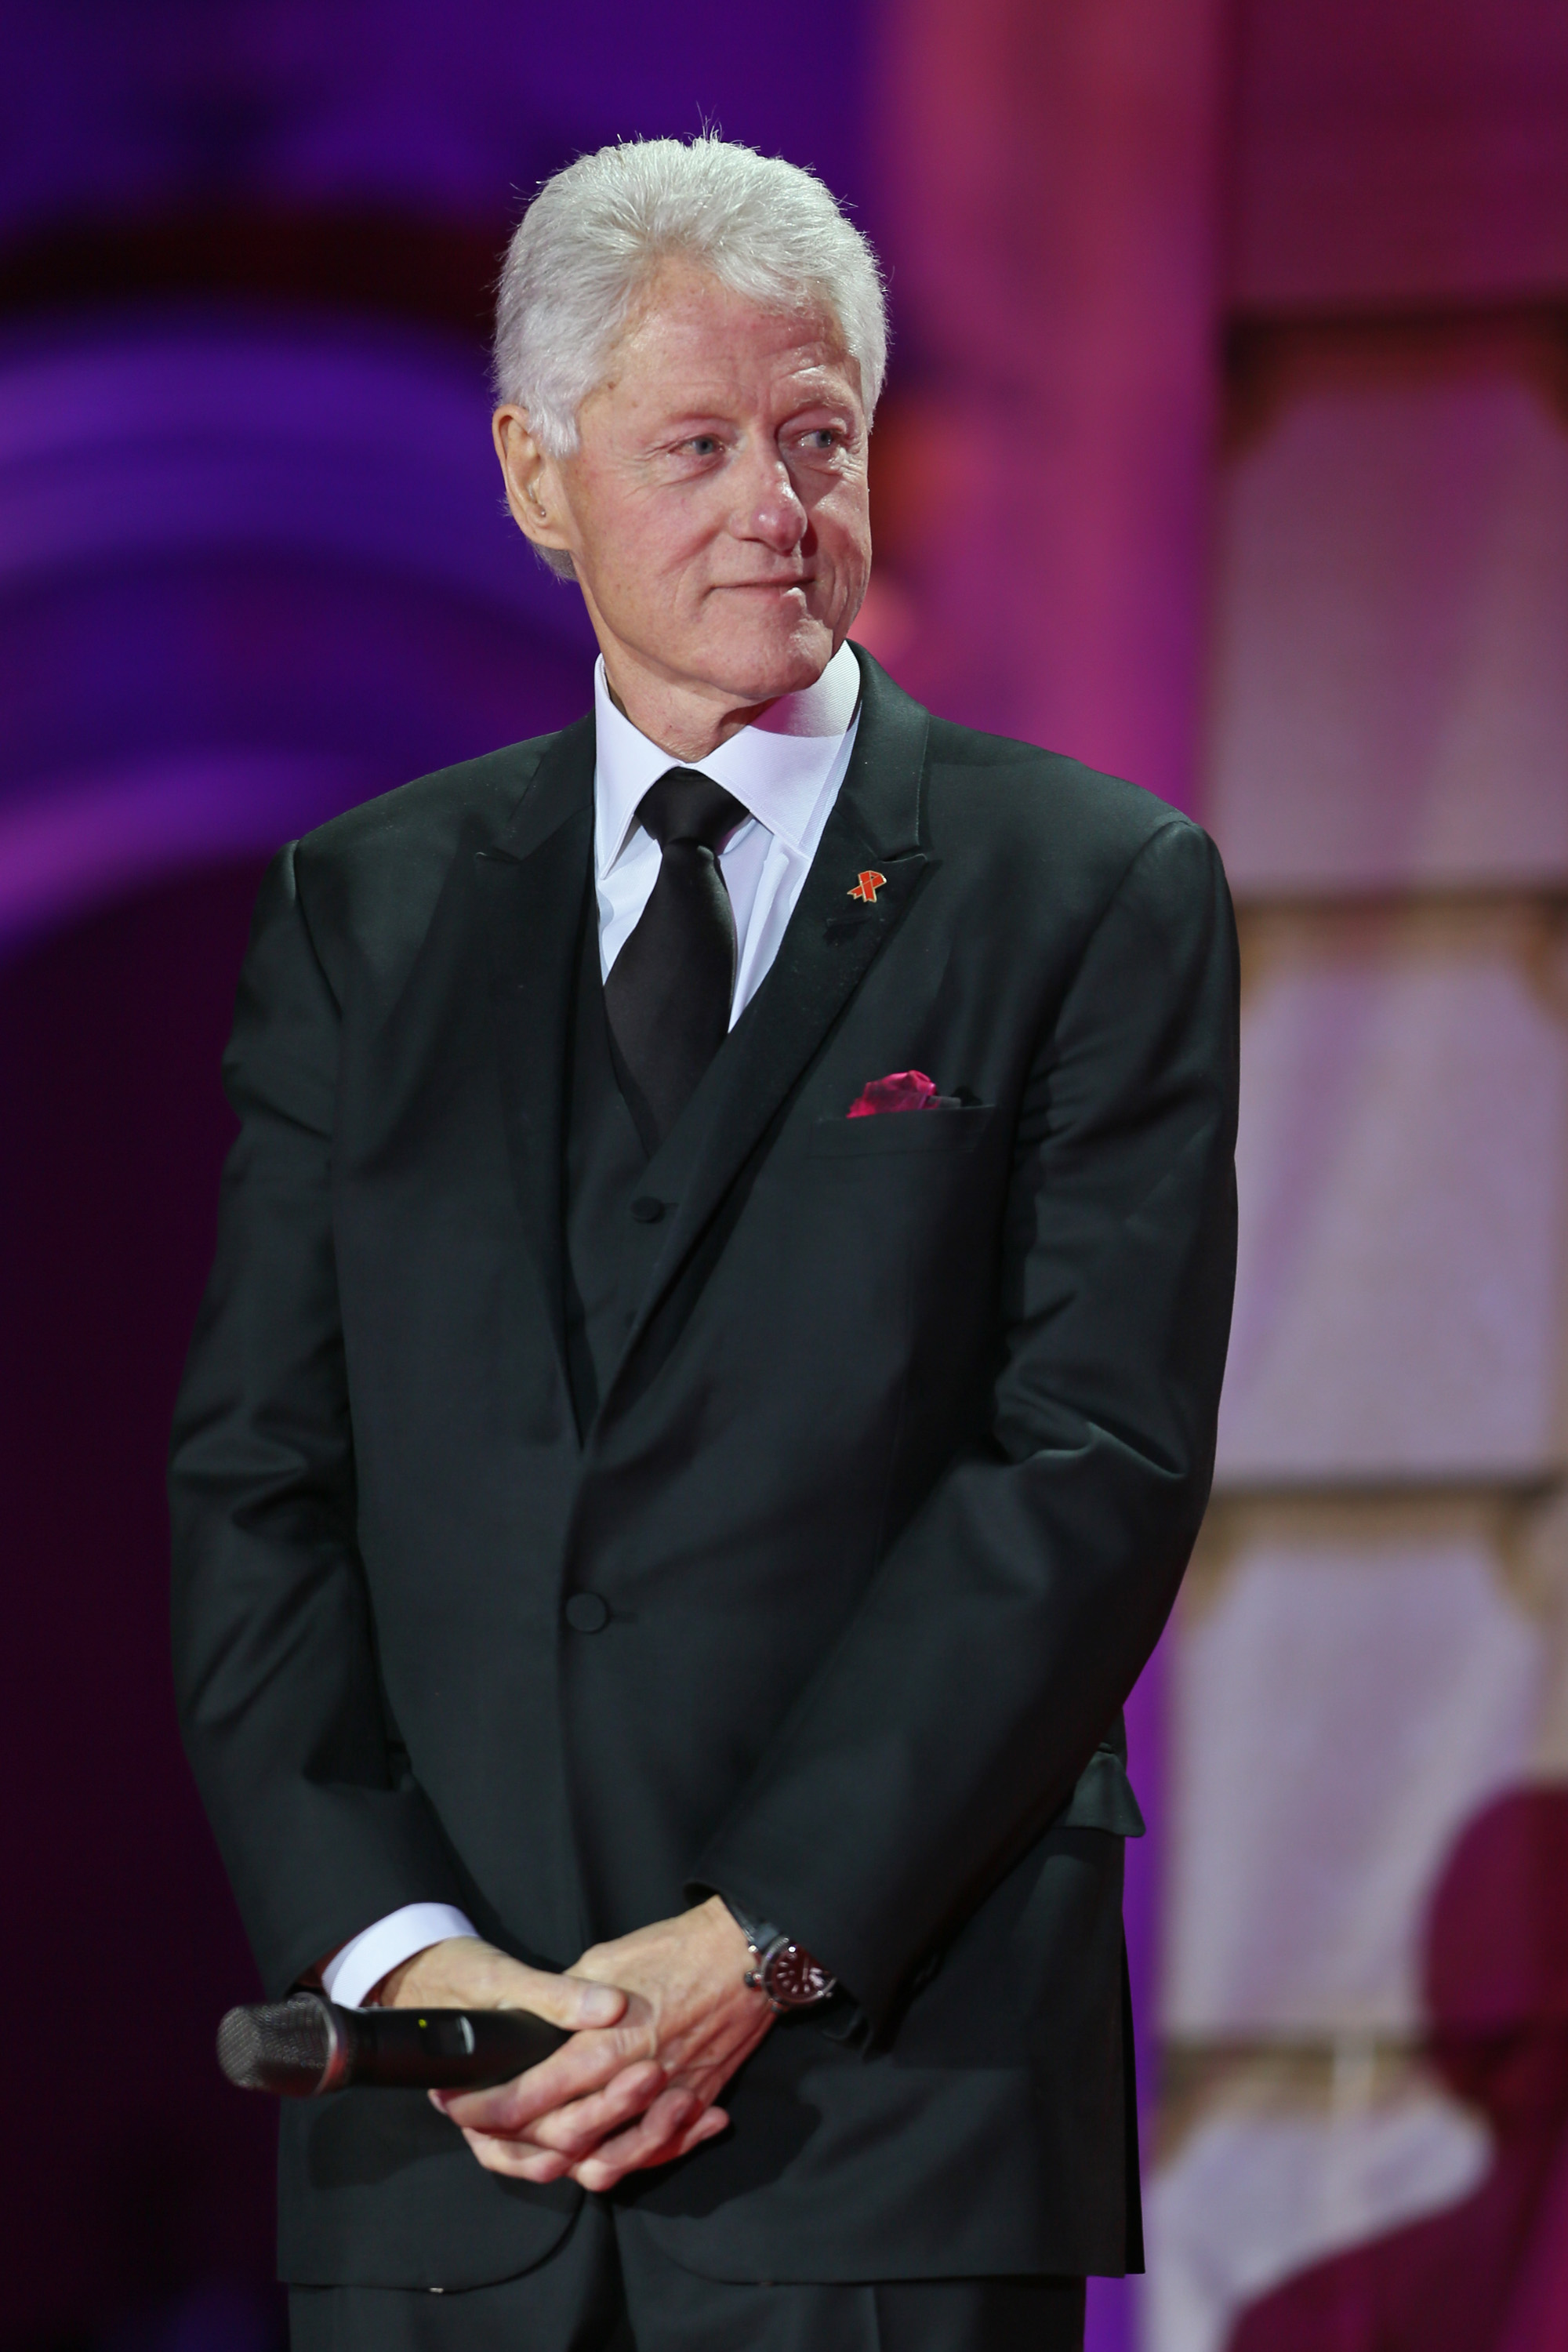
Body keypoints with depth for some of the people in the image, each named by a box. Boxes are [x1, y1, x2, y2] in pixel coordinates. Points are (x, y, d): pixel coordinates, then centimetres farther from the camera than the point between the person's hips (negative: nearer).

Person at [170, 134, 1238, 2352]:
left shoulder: (1095, 892, 3)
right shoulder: (364, 911, 13)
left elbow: (1100, 1465, -5)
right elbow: (255, 1485, 7)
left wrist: (764, 1943, -12)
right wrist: (399, 1953, -7)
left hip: (891, 2089, -3)